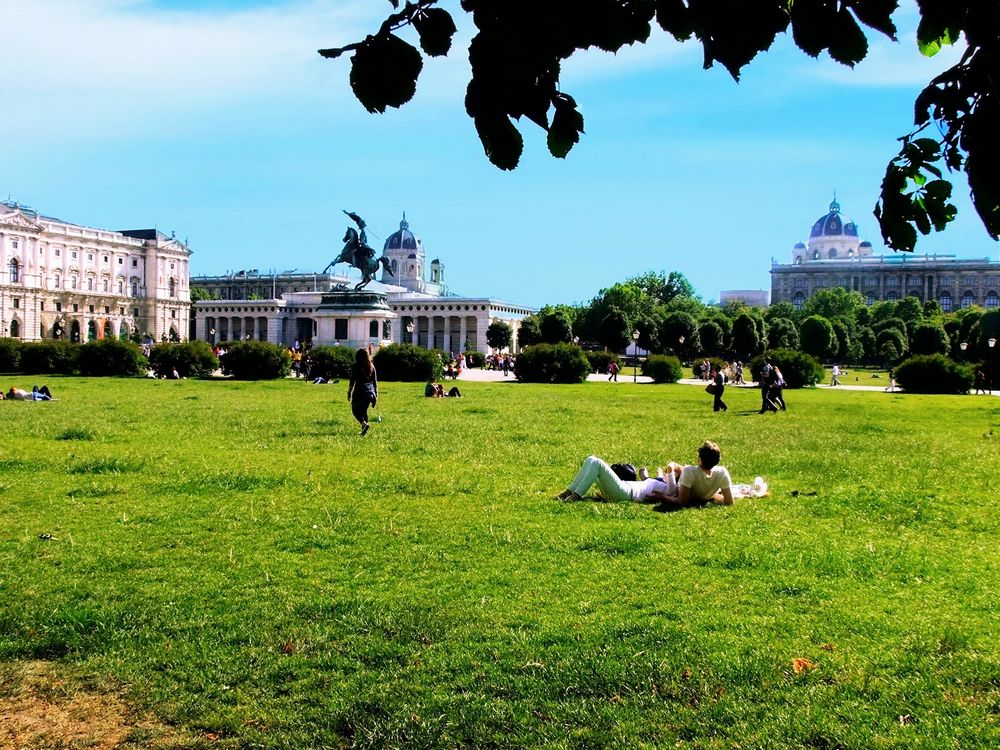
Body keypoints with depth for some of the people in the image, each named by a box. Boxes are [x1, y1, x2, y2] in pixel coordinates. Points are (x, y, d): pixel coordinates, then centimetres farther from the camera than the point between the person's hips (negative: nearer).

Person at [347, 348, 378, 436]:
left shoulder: (356, 366, -6)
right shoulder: (371, 366, 7)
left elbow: (352, 381, -7)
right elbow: (375, 381, 8)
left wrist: (349, 393, -1)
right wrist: (376, 394, 14)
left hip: (359, 391, -4)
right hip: (370, 391, 5)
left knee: (355, 410, 7)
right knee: (364, 410, 16)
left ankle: (364, 423, -18)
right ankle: (364, 430, 13)